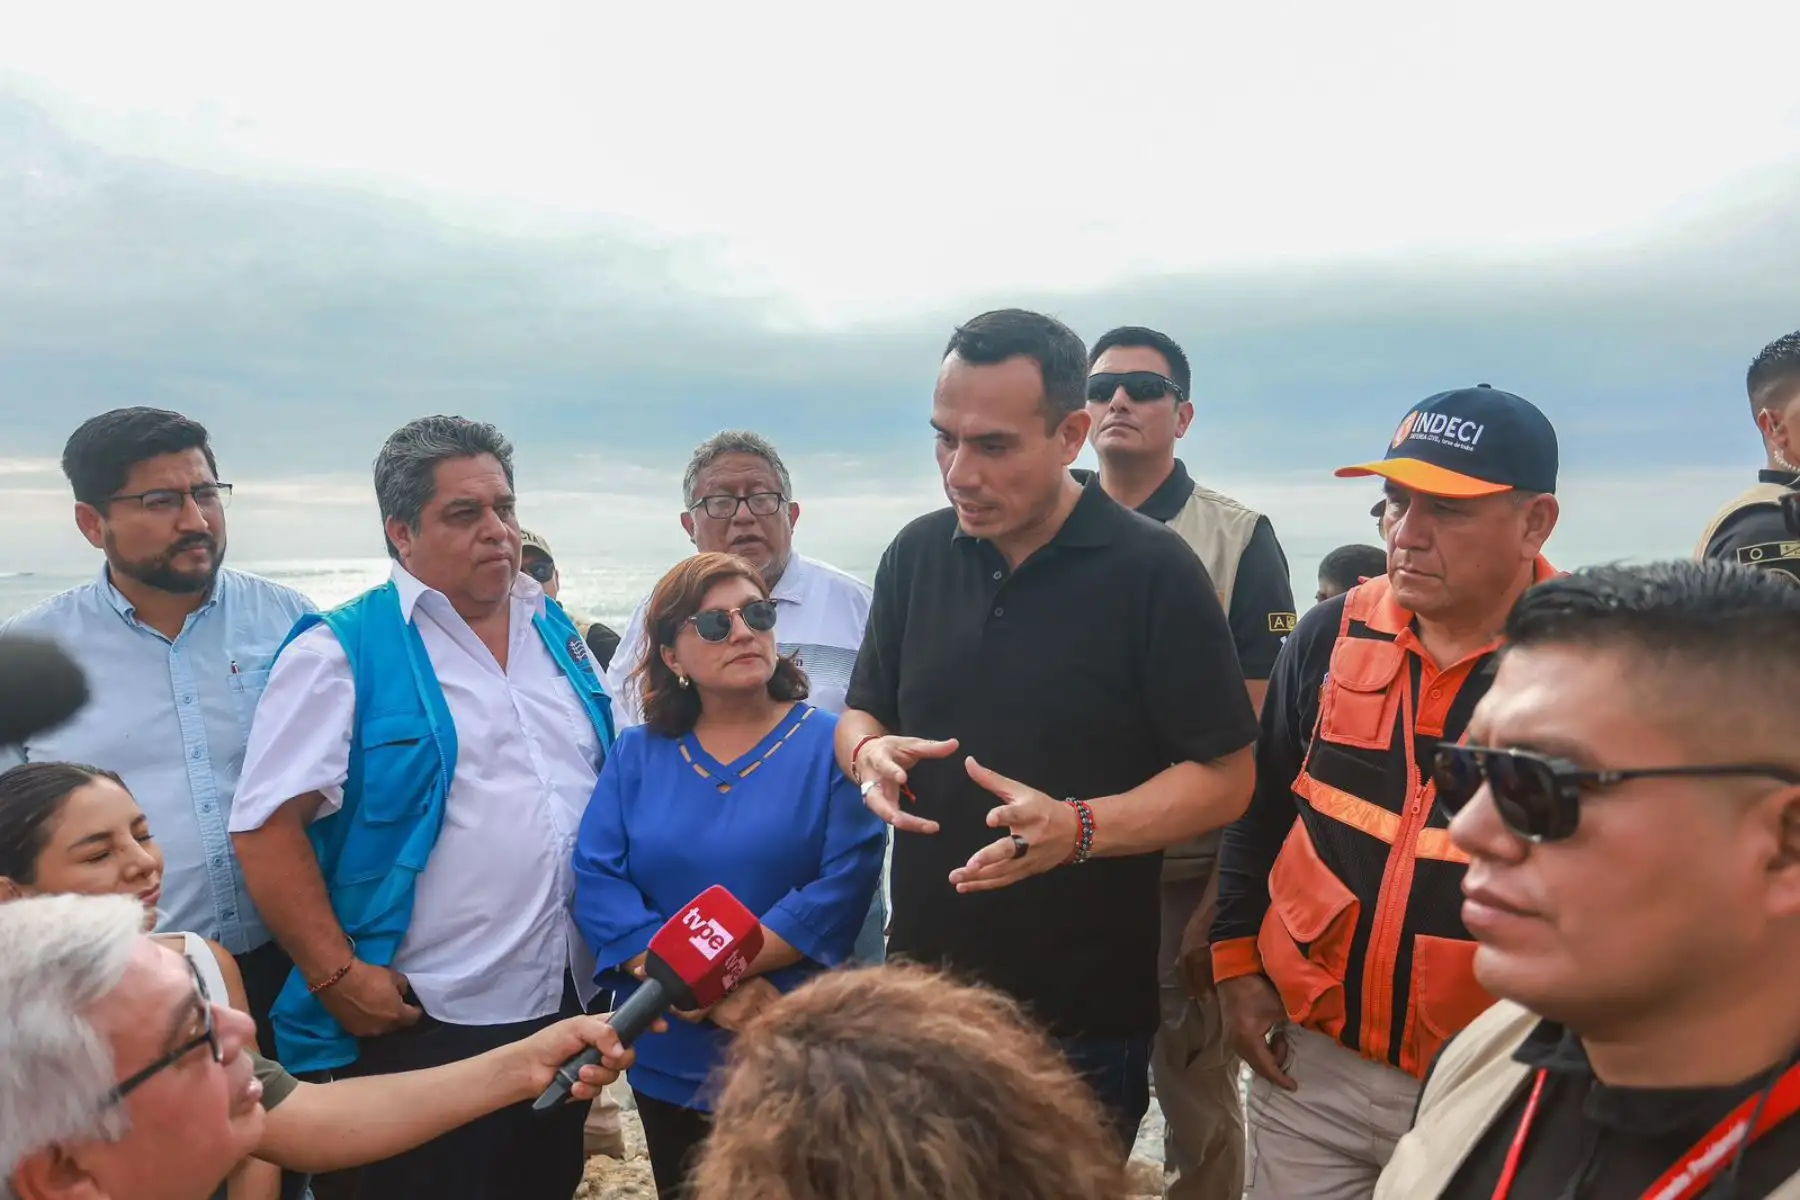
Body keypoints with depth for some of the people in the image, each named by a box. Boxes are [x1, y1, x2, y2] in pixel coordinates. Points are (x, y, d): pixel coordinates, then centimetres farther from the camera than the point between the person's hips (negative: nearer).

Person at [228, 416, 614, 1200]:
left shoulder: (557, 633, 7)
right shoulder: (341, 654, -11)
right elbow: (267, 825, -15)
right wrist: (338, 976, -18)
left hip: (566, 1006, 6)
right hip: (419, 1025, -6)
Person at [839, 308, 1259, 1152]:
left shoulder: (1153, 571, -13)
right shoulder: (917, 553, 2)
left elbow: (1225, 778, -11)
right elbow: (862, 711, 13)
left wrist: (1077, 828, -27)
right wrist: (869, 751, -11)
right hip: (922, 989, 5)